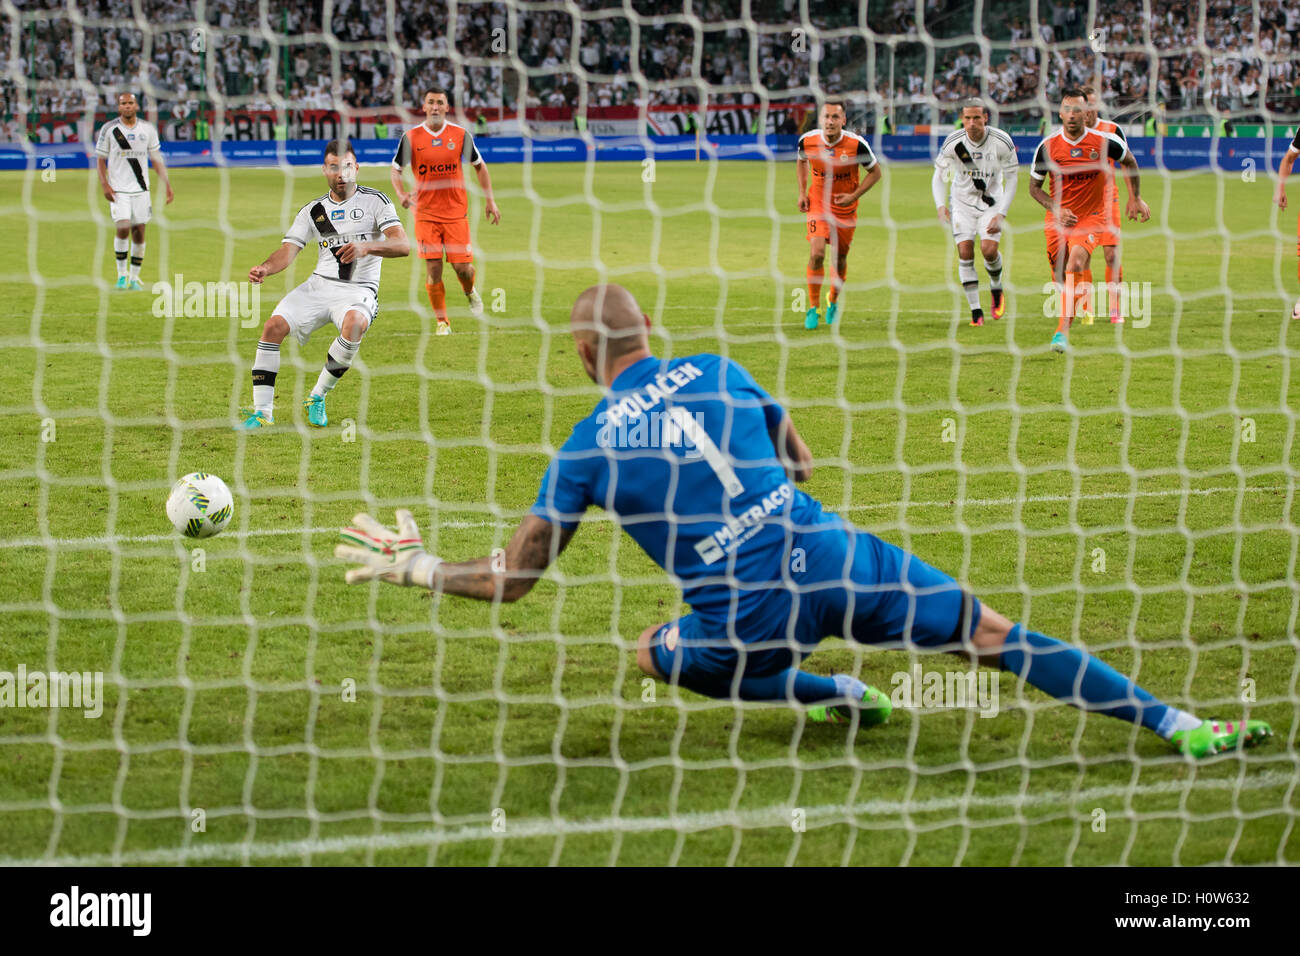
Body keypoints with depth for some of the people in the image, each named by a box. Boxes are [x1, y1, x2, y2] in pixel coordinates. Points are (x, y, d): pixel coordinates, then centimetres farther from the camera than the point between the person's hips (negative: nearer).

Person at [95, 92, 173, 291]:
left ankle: (134, 277, 12)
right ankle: (122, 274, -2)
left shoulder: (147, 129, 6)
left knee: (139, 232, 2)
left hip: (141, 189, 3)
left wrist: (166, 184, 3)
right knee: (123, 228, -16)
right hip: (118, 190, -3)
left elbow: (156, 158, 11)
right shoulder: (109, 129, -2)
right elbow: (100, 159, 1)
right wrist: (104, 184, -11)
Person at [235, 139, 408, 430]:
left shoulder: (375, 201, 1)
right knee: (274, 325, -20)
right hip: (319, 285, 4)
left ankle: (318, 397, -17)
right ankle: (262, 412, -15)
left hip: (358, 290, -4)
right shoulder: (313, 211, 12)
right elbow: (288, 250, 3)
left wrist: (367, 246, -29)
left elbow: (403, 245, -10)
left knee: (354, 322, -37)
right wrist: (265, 269, -20)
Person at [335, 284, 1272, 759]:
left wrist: (415, 567, 18)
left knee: (658, 652, 28)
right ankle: (1178, 724, 2)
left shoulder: (588, 448, 2)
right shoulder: (718, 371, 10)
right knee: (994, 634, 9)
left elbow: (516, 576, 4)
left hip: (751, 617, -2)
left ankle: (835, 694, 20)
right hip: (835, 561, 2)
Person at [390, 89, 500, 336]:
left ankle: (470, 292, 32)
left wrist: (490, 200, 8)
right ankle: (442, 321, 6)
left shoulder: (461, 135, 0)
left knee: (463, 267, -4)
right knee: (433, 267, -6)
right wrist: (401, 193, -13)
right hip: (426, 212, 0)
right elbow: (395, 169, 7)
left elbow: (479, 166, 12)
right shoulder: (411, 137, -2)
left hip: (456, 211, 0)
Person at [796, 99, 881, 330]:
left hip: (845, 207, 0)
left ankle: (833, 303, 38)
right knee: (816, 254, -18)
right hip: (818, 204, 0)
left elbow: (875, 172, -5)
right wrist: (802, 193, 1)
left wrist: (854, 196, -15)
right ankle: (813, 309, -4)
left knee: (840, 259, 11)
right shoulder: (807, 140, -13)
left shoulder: (856, 144, -20)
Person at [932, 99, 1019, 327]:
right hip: (963, 202, 1)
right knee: (965, 253, -10)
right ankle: (975, 310, -1)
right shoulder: (953, 143, -15)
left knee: (989, 250, -17)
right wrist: (941, 205, -20)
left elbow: (1011, 180, -8)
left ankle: (996, 288, 16)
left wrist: (1000, 215, -15)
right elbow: (939, 176, -3)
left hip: (991, 202, -1)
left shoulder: (1001, 142, -17)